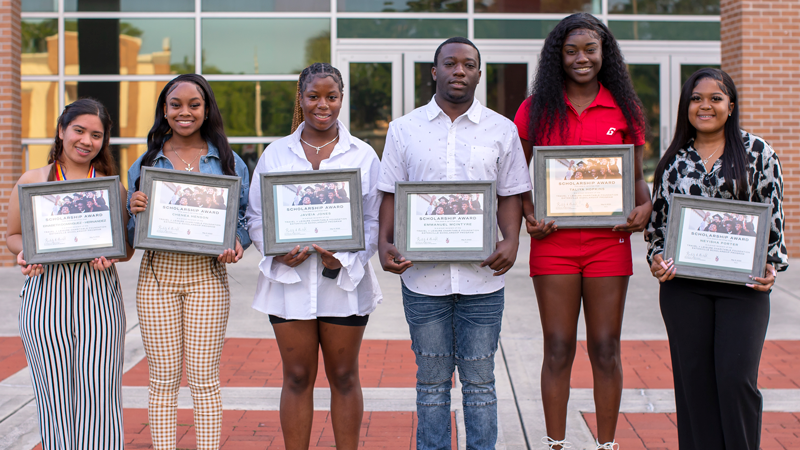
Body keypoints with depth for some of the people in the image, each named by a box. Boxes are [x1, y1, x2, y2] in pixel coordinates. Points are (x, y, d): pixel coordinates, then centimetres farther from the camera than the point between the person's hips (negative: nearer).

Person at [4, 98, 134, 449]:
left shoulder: (113, 186, 11)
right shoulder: (32, 181, 10)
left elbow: (127, 248, 14)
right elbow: (13, 235, 15)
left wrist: (109, 255, -8)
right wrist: (24, 253, -7)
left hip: (99, 292, 0)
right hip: (45, 293, 0)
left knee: (99, 392, -5)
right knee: (54, 392, 0)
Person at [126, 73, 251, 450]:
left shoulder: (228, 162, 6)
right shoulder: (145, 164, 9)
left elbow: (247, 214, 8)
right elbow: (131, 235, 11)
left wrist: (237, 243, -13)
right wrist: (134, 209, -11)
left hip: (207, 275, -1)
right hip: (157, 274, 1)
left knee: (204, 379, 0)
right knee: (163, 379, 3)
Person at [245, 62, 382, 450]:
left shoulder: (363, 156, 4)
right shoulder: (275, 154, 6)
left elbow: (374, 221, 1)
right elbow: (255, 216, 6)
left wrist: (345, 259, -15)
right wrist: (278, 252, -13)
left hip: (344, 280, 0)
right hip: (289, 278, 1)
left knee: (344, 376, 8)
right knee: (297, 377, 6)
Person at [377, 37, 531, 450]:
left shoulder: (502, 130, 6)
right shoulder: (404, 129, 6)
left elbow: (510, 195, 6)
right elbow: (391, 194, 7)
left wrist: (511, 241, -11)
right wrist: (384, 243, -8)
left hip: (482, 276, 0)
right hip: (423, 275, 0)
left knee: (479, 380, 6)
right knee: (431, 380, 9)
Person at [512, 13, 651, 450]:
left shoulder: (624, 108, 7)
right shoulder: (536, 109, 4)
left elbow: (636, 176, 10)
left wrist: (644, 206, -10)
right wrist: (529, 216, -10)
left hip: (608, 239, 1)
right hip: (554, 240, -1)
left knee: (605, 348, 6)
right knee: (558, 348, 4)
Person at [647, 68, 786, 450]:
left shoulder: (757, 152, 4)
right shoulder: (673, 160, 10)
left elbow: (774, 216, 5)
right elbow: (658, 218, 13)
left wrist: (772, 266, -6)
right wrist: (655, 258, -3)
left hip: (743, 283, -2)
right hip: (683, 285, 2)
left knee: (736, 377, -7)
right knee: (694, 379, 4)